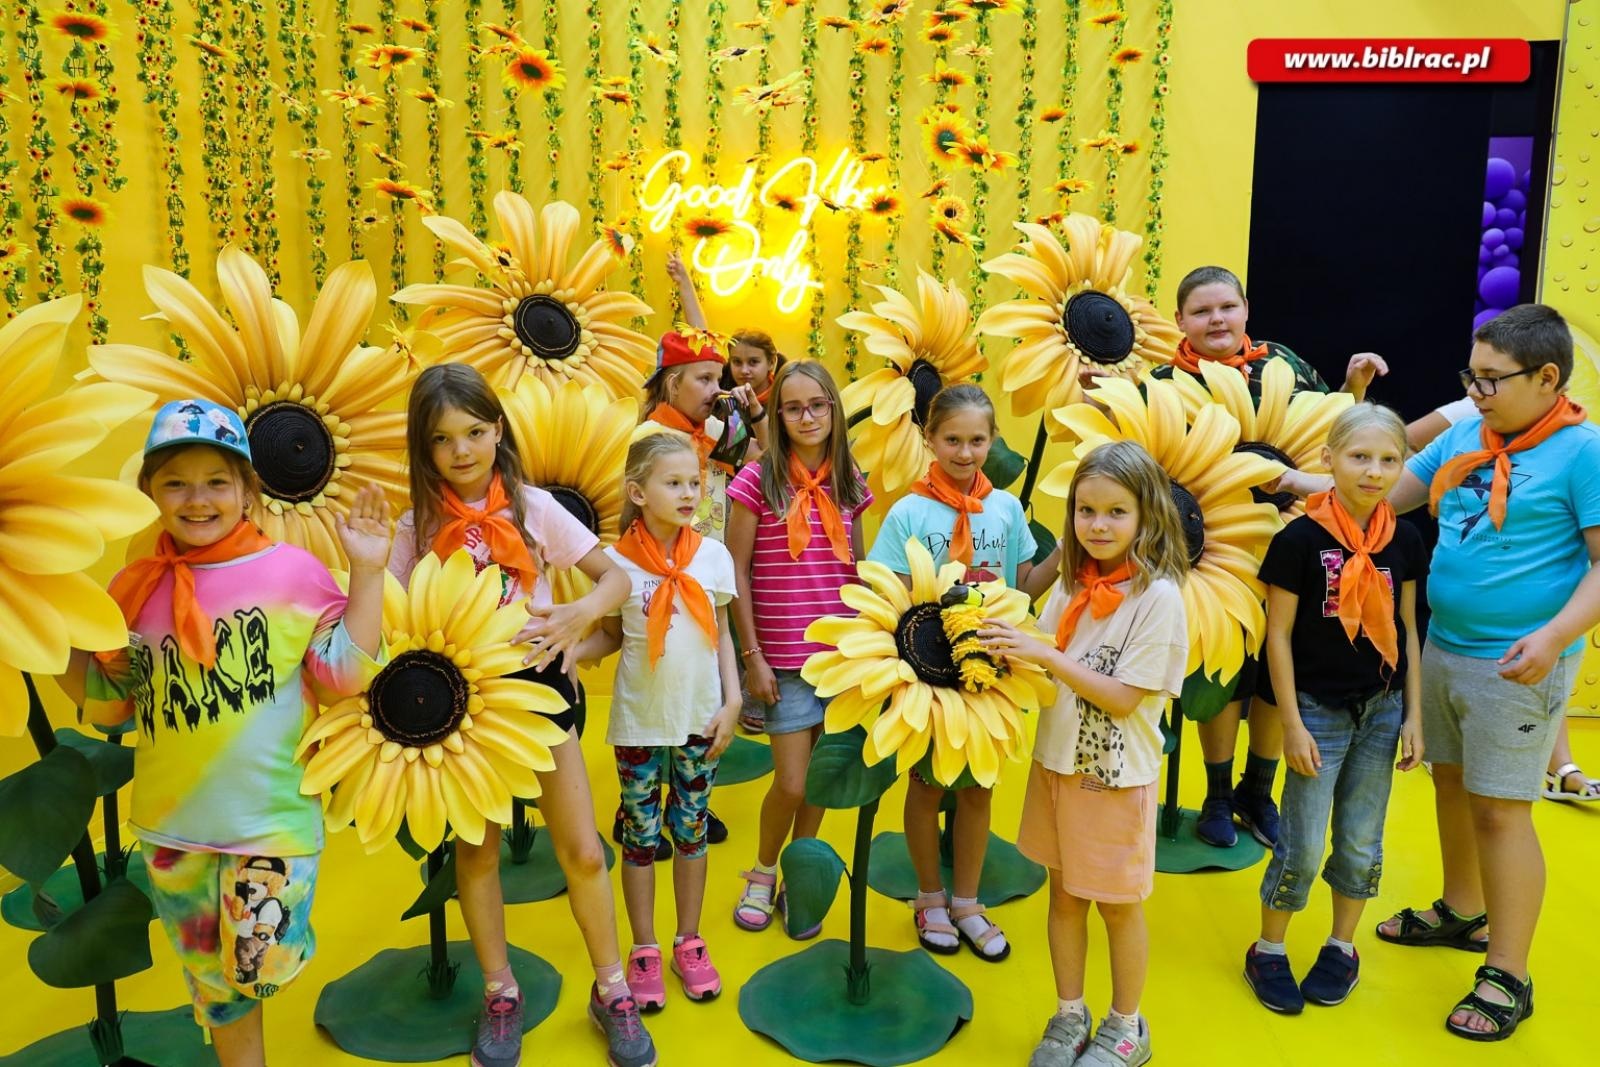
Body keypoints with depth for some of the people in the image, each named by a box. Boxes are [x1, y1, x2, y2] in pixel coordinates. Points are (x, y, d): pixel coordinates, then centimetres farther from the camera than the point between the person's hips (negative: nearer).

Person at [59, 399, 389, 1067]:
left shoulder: (292, 572, -9)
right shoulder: (136, 587, 3)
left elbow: (347, 672, -10)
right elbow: (107, 704, 10)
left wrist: (367, 572, -16)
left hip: (272, 818, -4)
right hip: (171, 825, 4)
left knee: (261, 969, 2)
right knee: (213, 980, 18)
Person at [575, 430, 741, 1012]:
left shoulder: (713, 555, -4)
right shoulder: (617, 562, -9)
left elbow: (721, 634, 4)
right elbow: (610, 635, 0)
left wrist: (731, 703, -1)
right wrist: (566, 652, -19)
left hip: (700, 720, 2)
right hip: (639, 722, -1)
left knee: (691, 830, 13)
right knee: (640, 834, 9)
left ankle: (689, 942, 28)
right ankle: (644, 949, 24)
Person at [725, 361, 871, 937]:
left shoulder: (849, 482, 4)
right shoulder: (758, 479, -8)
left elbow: (858, 567, 12)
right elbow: (736, 571, -6)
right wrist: (752, 655, -8)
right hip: (783, 660, -4)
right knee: (792, 783, -2)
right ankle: (762, 875, 27)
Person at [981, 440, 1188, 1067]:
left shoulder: (1158, 595, -18)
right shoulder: (1074, 583, 1)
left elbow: (1123, 698, -20)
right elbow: (1045, 671, 4)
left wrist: (1045, 656, -24)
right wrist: (1010, 647, -15)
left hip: (1116, 774, -5)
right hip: (1057, 761, 5)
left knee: (1118, 906, 12)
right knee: (1064, 895, 17)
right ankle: (1069, 1017, 36)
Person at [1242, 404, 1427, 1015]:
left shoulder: (1404, 540, -1)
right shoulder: (1301, 539, -14)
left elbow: (1407, 630, 7)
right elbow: (1278, 634, -11)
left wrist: (1413, 715, 5)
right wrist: (1292, 725, -11)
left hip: (1382, 709, 4)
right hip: (1319, 709, -4)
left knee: (1362, 843, 13)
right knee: (1302, 844, 2)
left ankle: (1342, 948, 33)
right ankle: (1268, 952, 21)